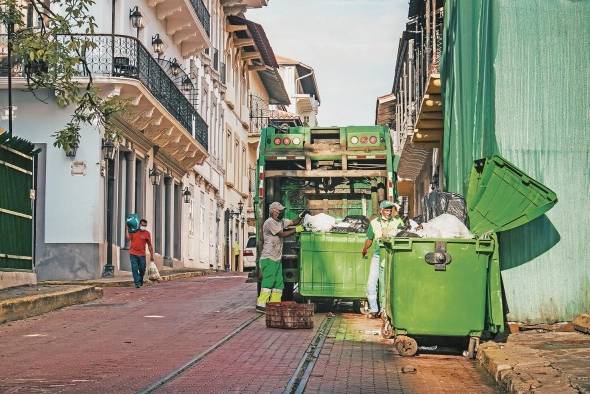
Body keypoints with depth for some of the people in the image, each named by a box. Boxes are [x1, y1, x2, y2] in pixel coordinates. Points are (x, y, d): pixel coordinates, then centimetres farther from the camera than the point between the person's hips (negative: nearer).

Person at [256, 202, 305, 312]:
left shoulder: (281, 221, 15)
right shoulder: (269, 223, -13)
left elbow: (293, 222, 19)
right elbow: (282, 234, -16)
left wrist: (301, 216, 0)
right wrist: (296, 230, -10)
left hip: (277, 258, 9)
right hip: (268, 258, -9)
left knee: (279, 283, 7)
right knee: (268, 281, -12)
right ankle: (261, 304, -11)